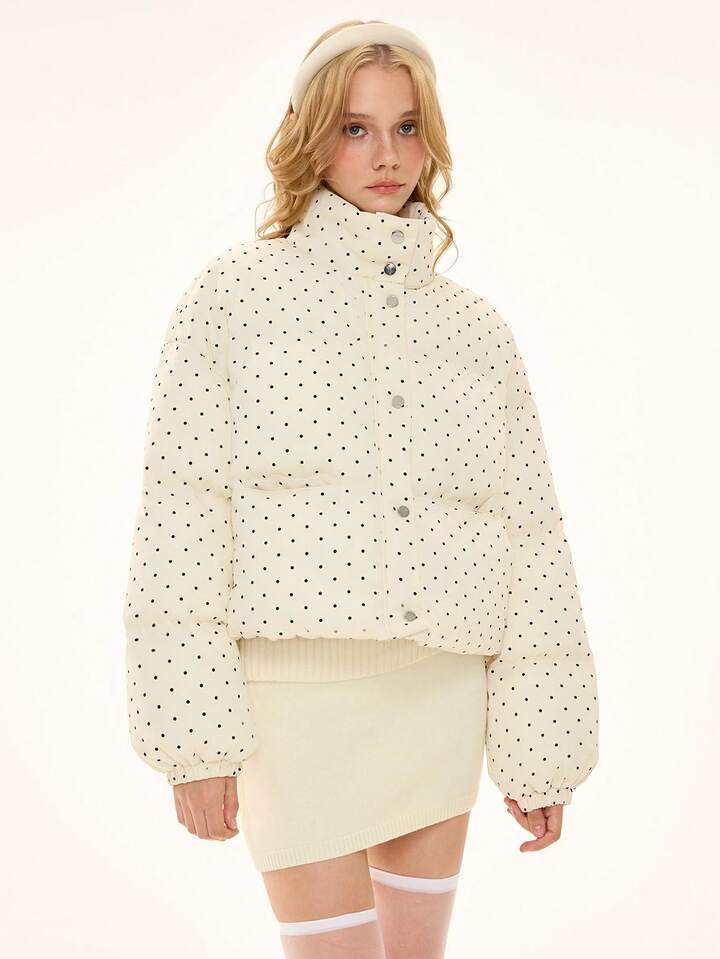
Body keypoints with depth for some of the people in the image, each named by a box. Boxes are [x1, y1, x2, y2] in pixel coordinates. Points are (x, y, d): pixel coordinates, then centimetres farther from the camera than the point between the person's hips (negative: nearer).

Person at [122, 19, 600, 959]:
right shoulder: (235, 293, -1)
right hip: (297, 693, -3)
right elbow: (181, 520, -6)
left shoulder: (478, 330, 8)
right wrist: (194, 738, -10)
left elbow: (528, 539, 7)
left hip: (443, 698, 4)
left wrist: (541, 751, 6)